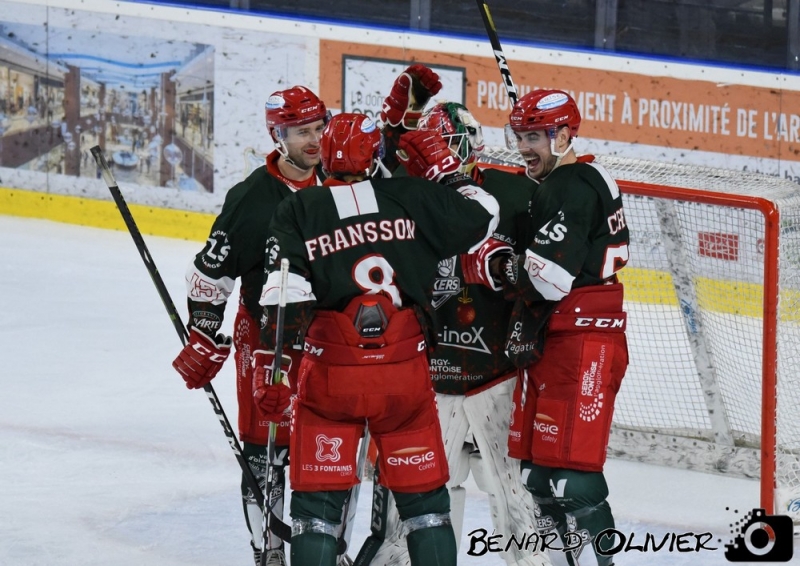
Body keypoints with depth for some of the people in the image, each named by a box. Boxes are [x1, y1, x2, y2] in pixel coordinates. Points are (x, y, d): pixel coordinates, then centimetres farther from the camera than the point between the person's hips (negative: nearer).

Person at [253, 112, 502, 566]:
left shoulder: (297, 211, 0)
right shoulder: (412, 198, 1)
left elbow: (285, 293, -8)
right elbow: (481, 219, 7)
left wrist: (274, 366, -7)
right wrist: (446, 171, 19)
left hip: (331, 373, -1)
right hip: (406, 371, 1)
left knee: (317, 498, 5)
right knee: (424, 493, 13)